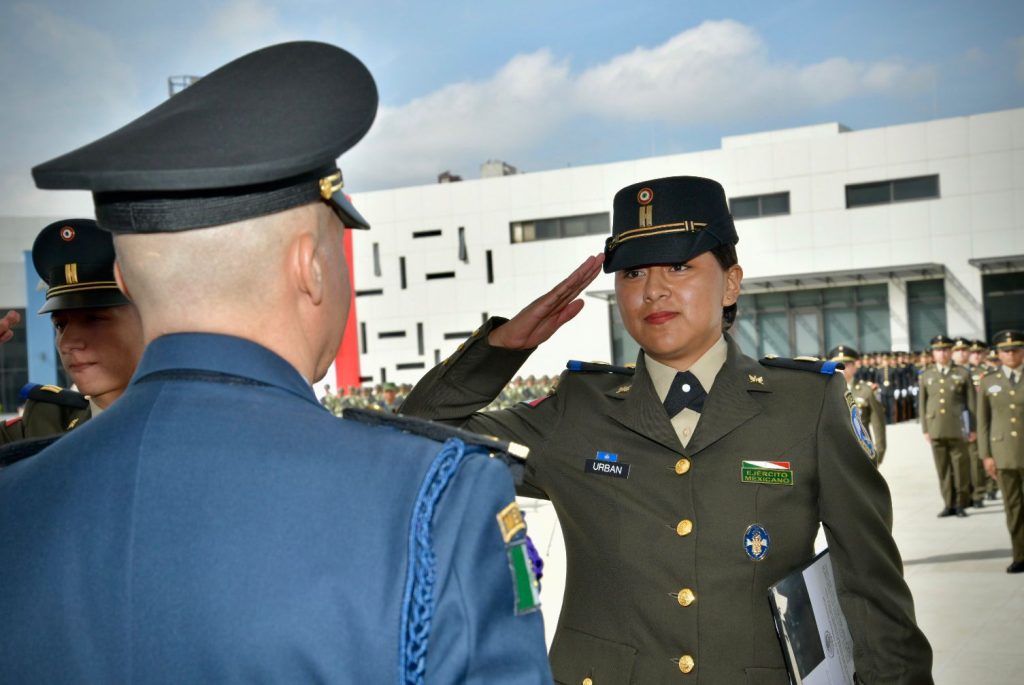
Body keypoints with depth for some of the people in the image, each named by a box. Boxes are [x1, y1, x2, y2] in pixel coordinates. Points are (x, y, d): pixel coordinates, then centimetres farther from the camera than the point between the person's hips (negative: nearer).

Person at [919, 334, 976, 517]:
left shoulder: (963, 374, 5)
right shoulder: (926, 376, 11)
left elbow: (971, 403, 3)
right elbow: (923, 404, 11)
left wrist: (973, 428, -1)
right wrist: (925, 430, 7)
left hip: (957, 430, -2)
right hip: (936, 430, 2)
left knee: (960, 467, 0)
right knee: (943, 469, 4)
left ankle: (961, 504, 9)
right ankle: (949, 504, 11)